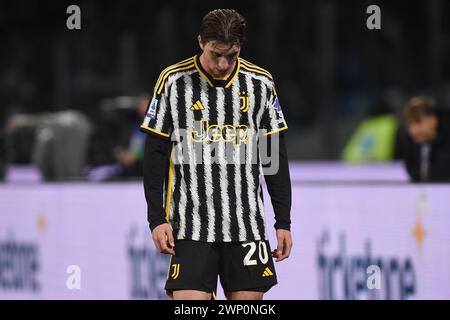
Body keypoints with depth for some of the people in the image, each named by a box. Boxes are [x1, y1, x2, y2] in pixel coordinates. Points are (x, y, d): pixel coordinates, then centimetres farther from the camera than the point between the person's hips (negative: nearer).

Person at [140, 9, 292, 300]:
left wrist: (283, 222, 6)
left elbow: (276, 156, 10)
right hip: (190, 227, -2)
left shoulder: (261, 82, 5)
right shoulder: (174, 81, -1)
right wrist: (157, 218, -4)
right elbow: (155, 154, 2)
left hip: (248, 225, 2)